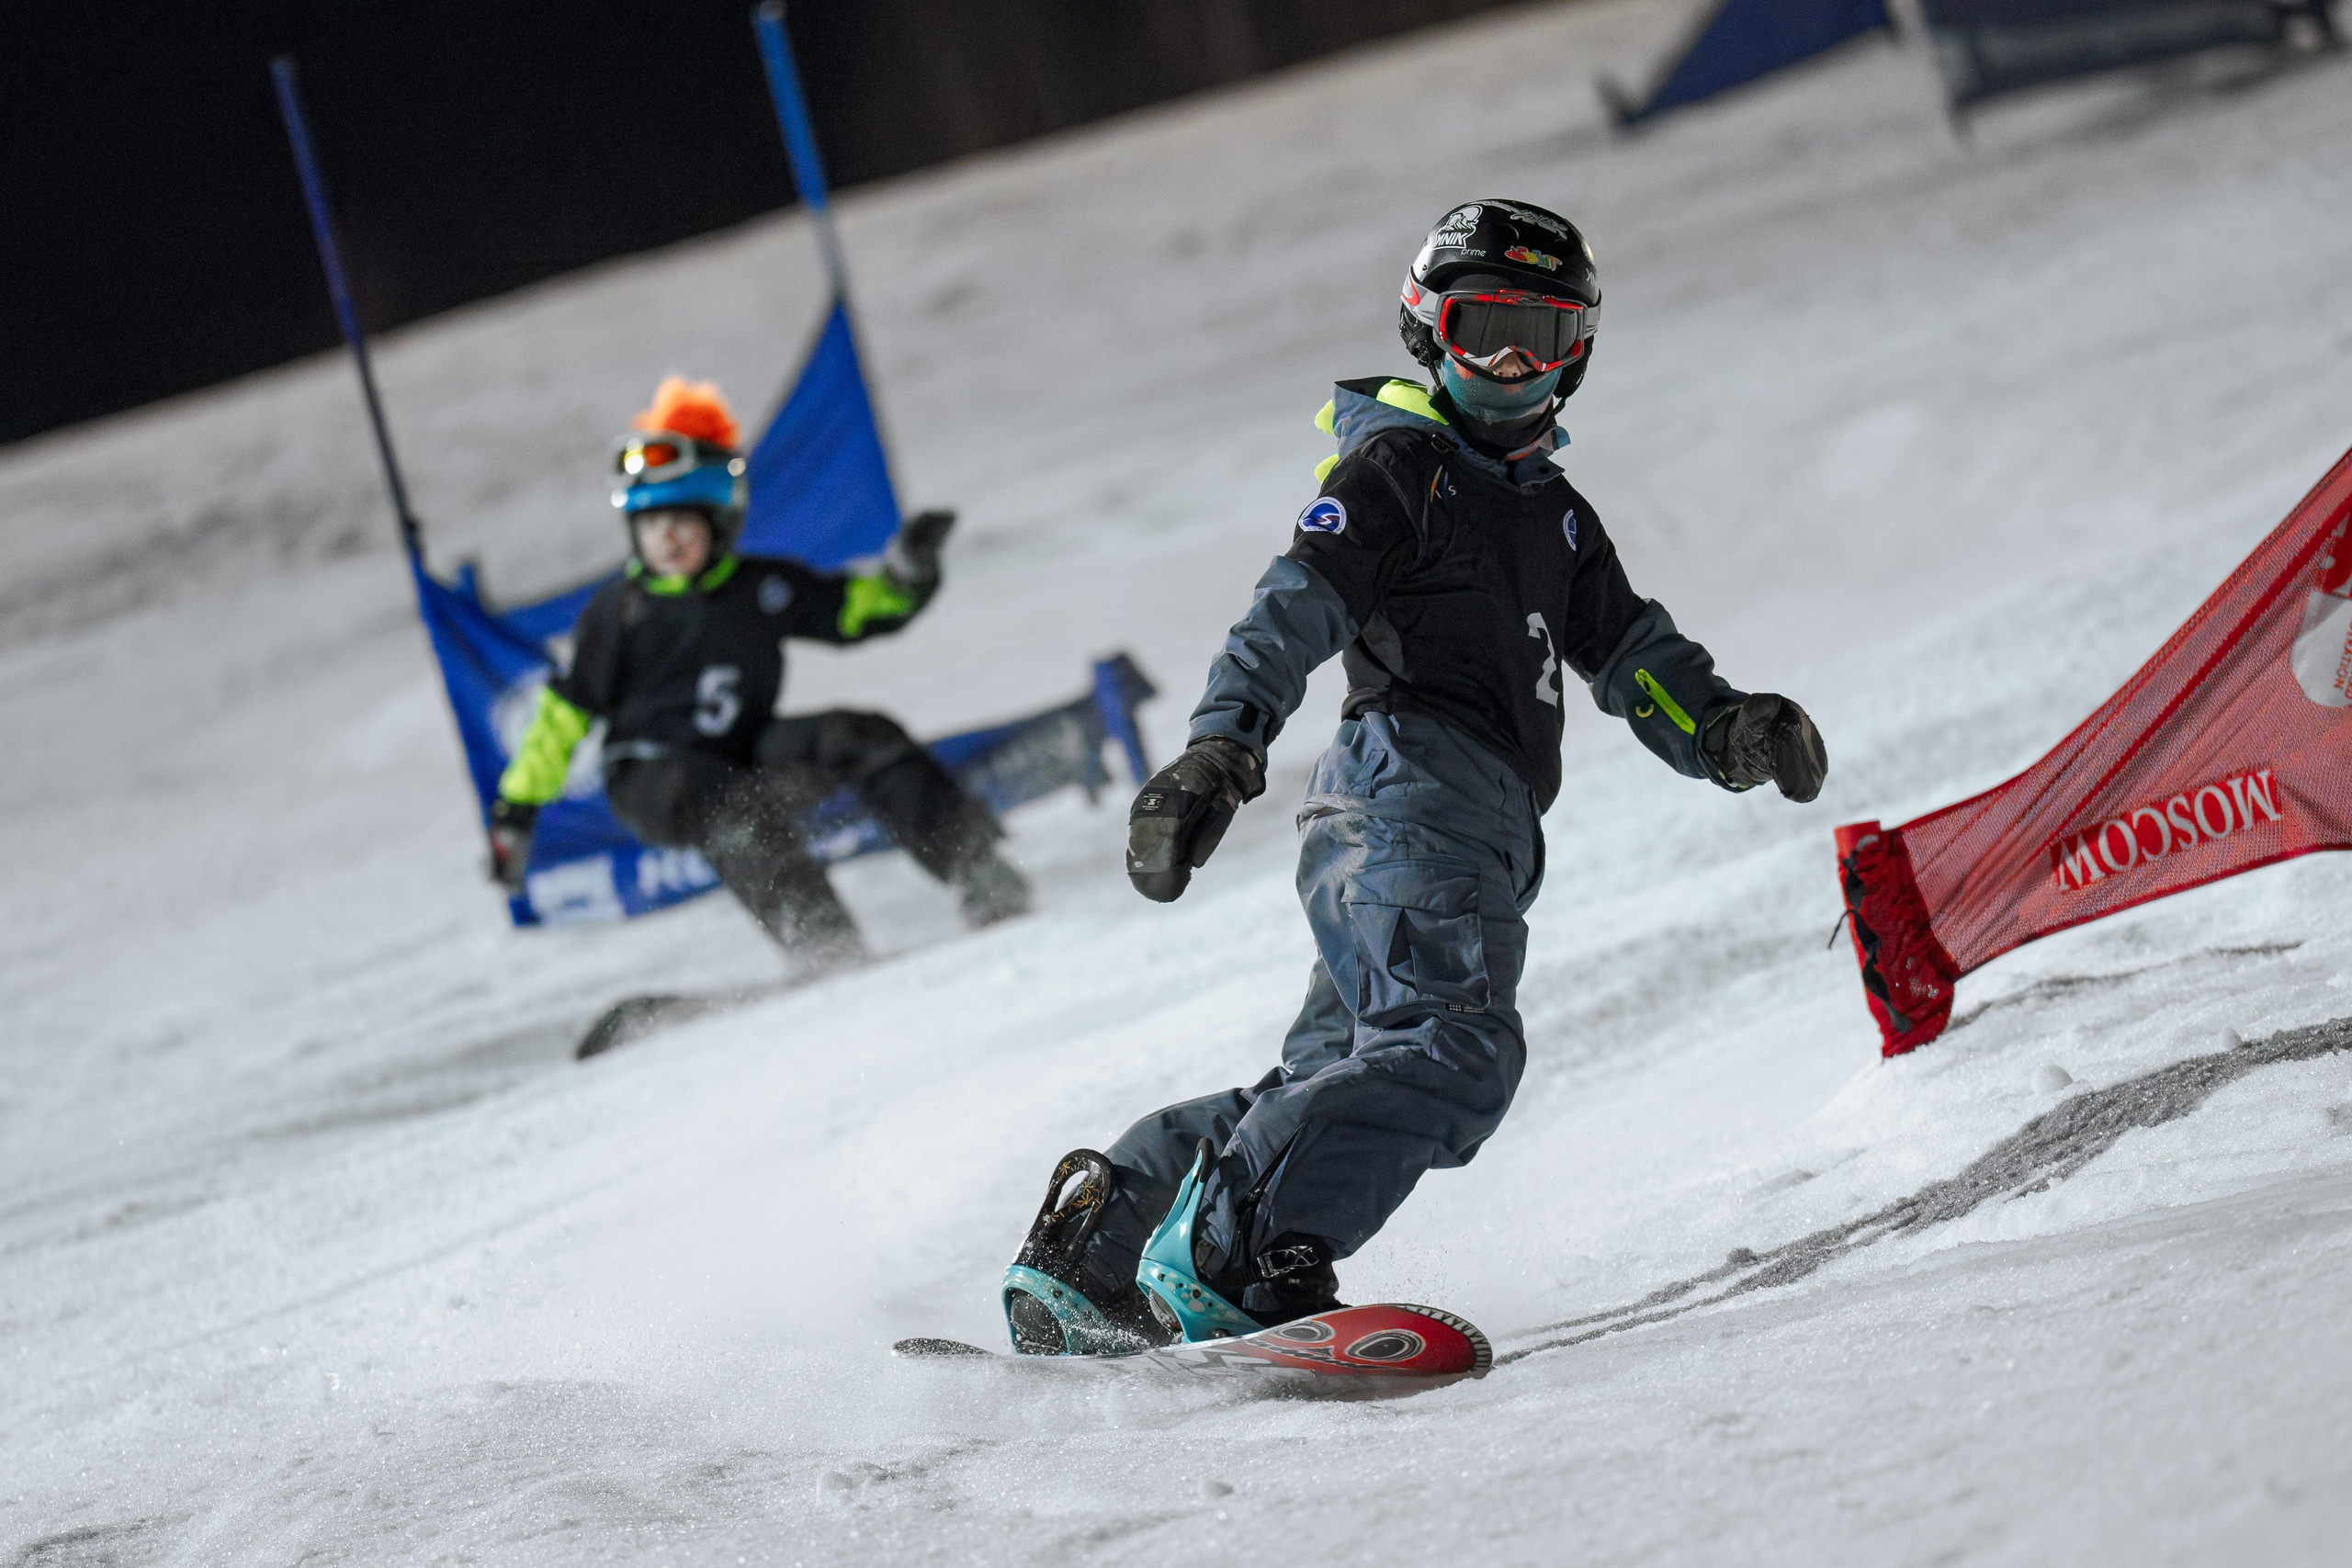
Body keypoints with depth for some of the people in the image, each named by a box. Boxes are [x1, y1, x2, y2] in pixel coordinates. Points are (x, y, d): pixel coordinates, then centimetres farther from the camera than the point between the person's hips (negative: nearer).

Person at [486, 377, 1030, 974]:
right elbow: (564, 714, 2)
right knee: (731, 810, -37)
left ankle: (978, 872, -22)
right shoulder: (617, 612, 0)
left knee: (861, 736, -19)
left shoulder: (764, 588, 5)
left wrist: (907, 573, -11)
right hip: (652, 775, -3)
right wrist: (515, 813, -1)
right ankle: (824, 948, -53)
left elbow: (865, 608, 11)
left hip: (748, 757, 3)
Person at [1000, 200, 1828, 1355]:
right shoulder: (1398, 466, 4)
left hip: (1489, 830, 9)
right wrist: (1223, 746, -24)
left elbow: (1636, 659, 24)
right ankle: (1227, 1261, -34)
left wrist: (1727, 731, 4)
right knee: (1453, 1043, -27)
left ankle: (1094, 1234, 7)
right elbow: (1295, 610, -9)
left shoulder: (1555, 515, 29)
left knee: (1337, 1077, 4)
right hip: (1409, 792, -9)